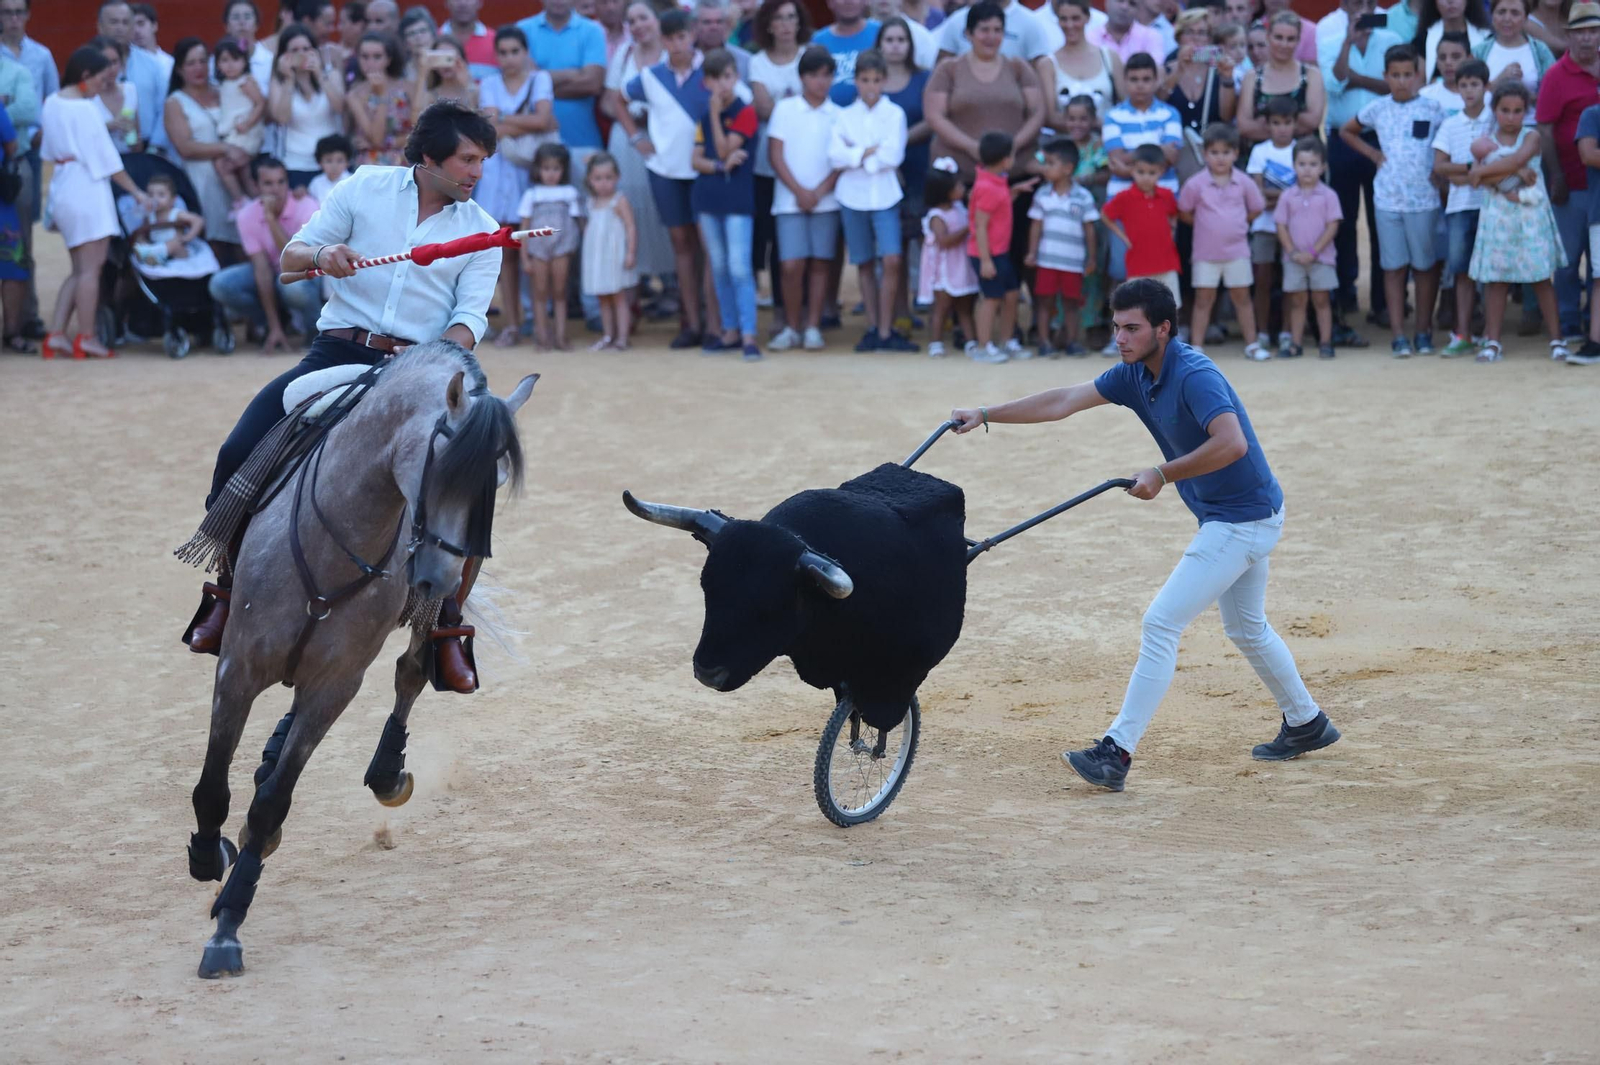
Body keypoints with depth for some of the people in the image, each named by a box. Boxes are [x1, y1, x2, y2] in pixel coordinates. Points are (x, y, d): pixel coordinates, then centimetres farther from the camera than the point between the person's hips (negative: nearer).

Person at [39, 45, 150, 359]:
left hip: (63, 188, 8)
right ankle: (86, 338, 0)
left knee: (79, 269, 13)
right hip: (88, 190, -8)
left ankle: (56, 334, 6)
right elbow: (107, 160, -13)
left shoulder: (52, 104, 8)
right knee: (91, 267, -2)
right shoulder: (86, 109, -14)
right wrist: (136, 192, -6)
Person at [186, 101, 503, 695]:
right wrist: (323, 256, -15)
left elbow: (471, 318, -2)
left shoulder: (481, 233, 7)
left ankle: (446, 631, -2)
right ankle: (227, 591, 7)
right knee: (239, 456, -16)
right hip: (337, 353, 0)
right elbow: (291, 256, 9)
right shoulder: (365, 188, 7)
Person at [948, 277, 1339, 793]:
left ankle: (1117, 752, -14)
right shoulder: (1136, 374, 1)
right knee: (1246, 628, 25)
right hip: (1239, 516, 10)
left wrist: (1164, 475, -34)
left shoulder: (1194, 376, -26)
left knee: (1161, 623, -13)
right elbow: (1063, 402, 2)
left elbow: (1232, 443, -39)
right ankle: (1306, 724, 42)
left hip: (1242, 520, -10)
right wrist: (985, 415, -2)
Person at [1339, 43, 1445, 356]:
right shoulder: (1378, 109, 5)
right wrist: (1373, 154, 9)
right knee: (1394, 267, 1)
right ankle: (1398, 335, 2)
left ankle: (1423, 331, 14)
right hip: (1387, 198, 1)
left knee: (1425, 265, 5)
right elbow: (1347, 131, 20)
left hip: (1424, 198, -1)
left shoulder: (1431, 108, 0)